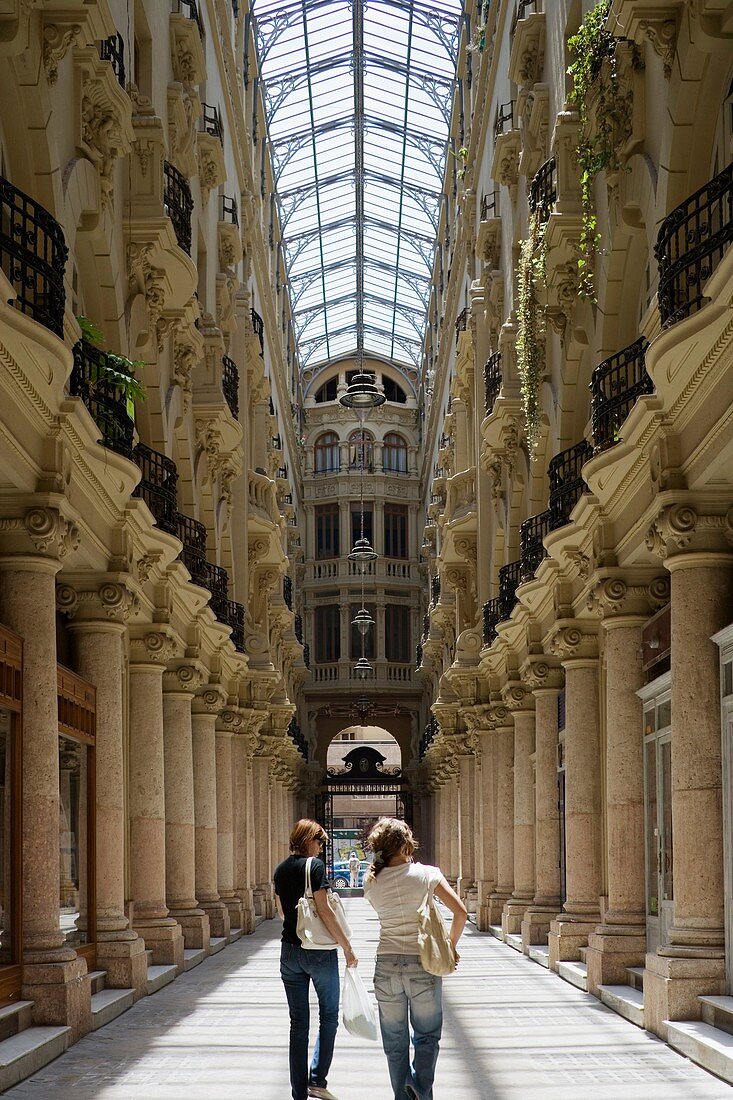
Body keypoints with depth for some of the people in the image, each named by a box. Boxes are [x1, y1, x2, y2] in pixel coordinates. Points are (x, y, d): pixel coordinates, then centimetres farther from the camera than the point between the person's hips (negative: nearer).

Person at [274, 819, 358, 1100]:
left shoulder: (280, 870, 8)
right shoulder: (315, 866, -12)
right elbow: (324, 910, -17)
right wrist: (347, 948, -13)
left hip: (289, 951, 6)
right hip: (320, 951, -6)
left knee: (298, 1023, 8)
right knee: (328, 1016, 11)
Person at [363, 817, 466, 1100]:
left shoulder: (371, 883, 1)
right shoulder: (426, 874, -7)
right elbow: (460, 911, -10)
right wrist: (451, 946, 3)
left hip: (387, 965, 2)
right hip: (423, 964, -2)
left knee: (395, 1042, 13)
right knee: (427, 1035, 12)